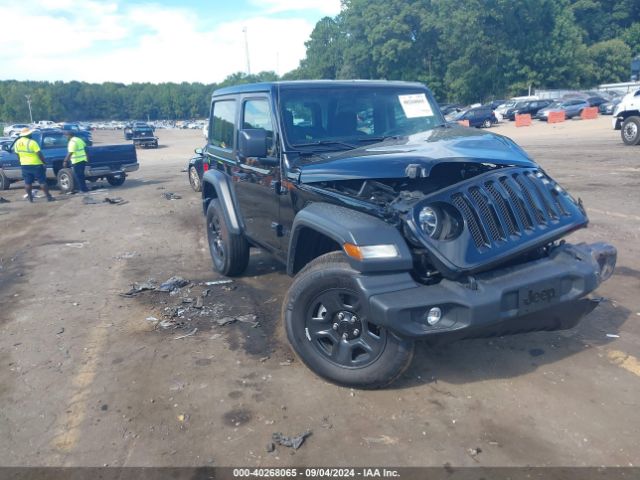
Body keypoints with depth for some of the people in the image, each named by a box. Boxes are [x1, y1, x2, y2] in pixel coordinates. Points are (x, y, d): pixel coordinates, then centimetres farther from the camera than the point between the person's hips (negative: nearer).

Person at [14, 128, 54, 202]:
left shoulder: (17, 143, 4)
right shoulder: (32, 142, -16)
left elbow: (18, 155, 11)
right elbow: (39, 154, -19)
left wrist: (22, 162, 21)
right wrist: (44, 162, -10)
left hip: (24, 165, 6)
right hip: (36, 165, -6)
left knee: (27, 182, 11)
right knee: (42, 182, 0)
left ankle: (30, 198, 14)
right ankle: (48, 197, 2)